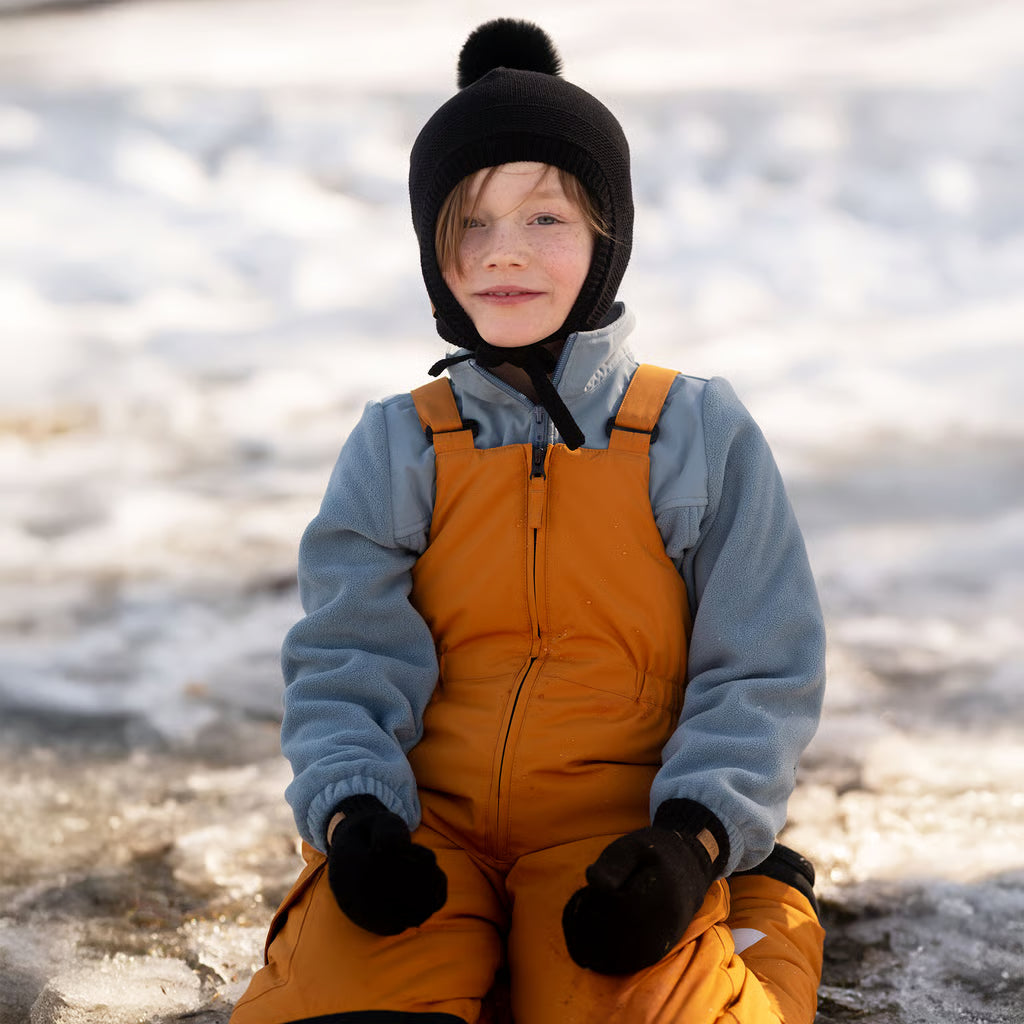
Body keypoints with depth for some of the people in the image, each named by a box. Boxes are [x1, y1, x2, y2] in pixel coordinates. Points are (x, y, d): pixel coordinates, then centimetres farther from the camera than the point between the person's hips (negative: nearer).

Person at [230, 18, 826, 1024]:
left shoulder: (701, 435, 4)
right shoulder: (398, 447, 8)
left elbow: (760, 674, 2)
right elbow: (345, 666, 4)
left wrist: (695, 836, -13)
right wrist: (353, 812, -16)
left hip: (626, 827, -1)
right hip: (429, 819, 1)